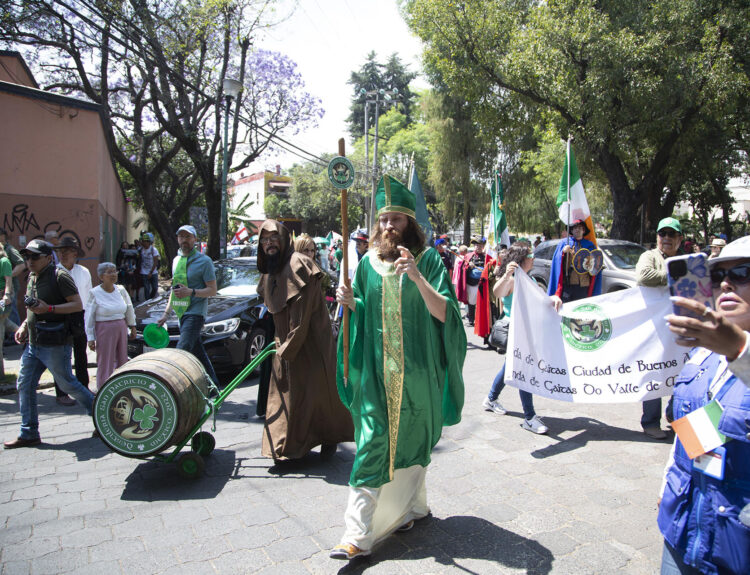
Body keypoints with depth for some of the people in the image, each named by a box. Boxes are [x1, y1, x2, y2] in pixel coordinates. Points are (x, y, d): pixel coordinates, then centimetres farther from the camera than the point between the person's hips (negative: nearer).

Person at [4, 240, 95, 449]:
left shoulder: (59, 276, -12)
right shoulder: (32, 278, 13)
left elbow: (78, 304, -17)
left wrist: (48, 308, -25)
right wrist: (24, 326, 11)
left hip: (55, 345, -8)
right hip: (33, 343, 8)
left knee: (68, 384, 1)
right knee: (24, 385, 9)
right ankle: (28, 434, 19)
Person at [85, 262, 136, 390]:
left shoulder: (121, 290, 3)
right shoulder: (94, 293, -8)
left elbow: (129, 310, 15)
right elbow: (89, 318, -5)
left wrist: (132, 327, 18)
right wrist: (90, 338, -7)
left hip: (121, 329, 5)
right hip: (104, 330, -4)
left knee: (122, 361, 10)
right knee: (105, 364, 0)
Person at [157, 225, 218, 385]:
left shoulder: (204, 261, -5)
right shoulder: (176, 260, 18)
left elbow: (212, 290, -8)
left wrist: (191, 292, -22)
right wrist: (166, 313, 21)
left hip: (195, 312, -7)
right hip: (182, 313, 7)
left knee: (182, 351, -19)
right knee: (198, 353, 10)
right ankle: (213, 384, 19)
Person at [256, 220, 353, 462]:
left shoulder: (298, 265, -18)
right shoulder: (270, 272, 9)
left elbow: (301, 315, -21)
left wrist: (288, 348, -18)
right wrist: (280, 343, 12)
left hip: (311, 341, -8)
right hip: (286, 344, 8)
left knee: (317, 388, 3)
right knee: (288, 391, 11)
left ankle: (330, 438, 22)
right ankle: (291, 445, 24)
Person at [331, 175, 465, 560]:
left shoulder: (428, 260, -4)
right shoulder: (368, 263, 5)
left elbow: (444, 313, -14)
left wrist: (416, 276, -28)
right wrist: (351, 303, -8)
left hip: (416, 370, -1)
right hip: (376, 369, 2)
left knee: (412, 439, 13)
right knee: (373, 442, -1)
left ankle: (410, 505, 38)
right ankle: (359, 535, 9)